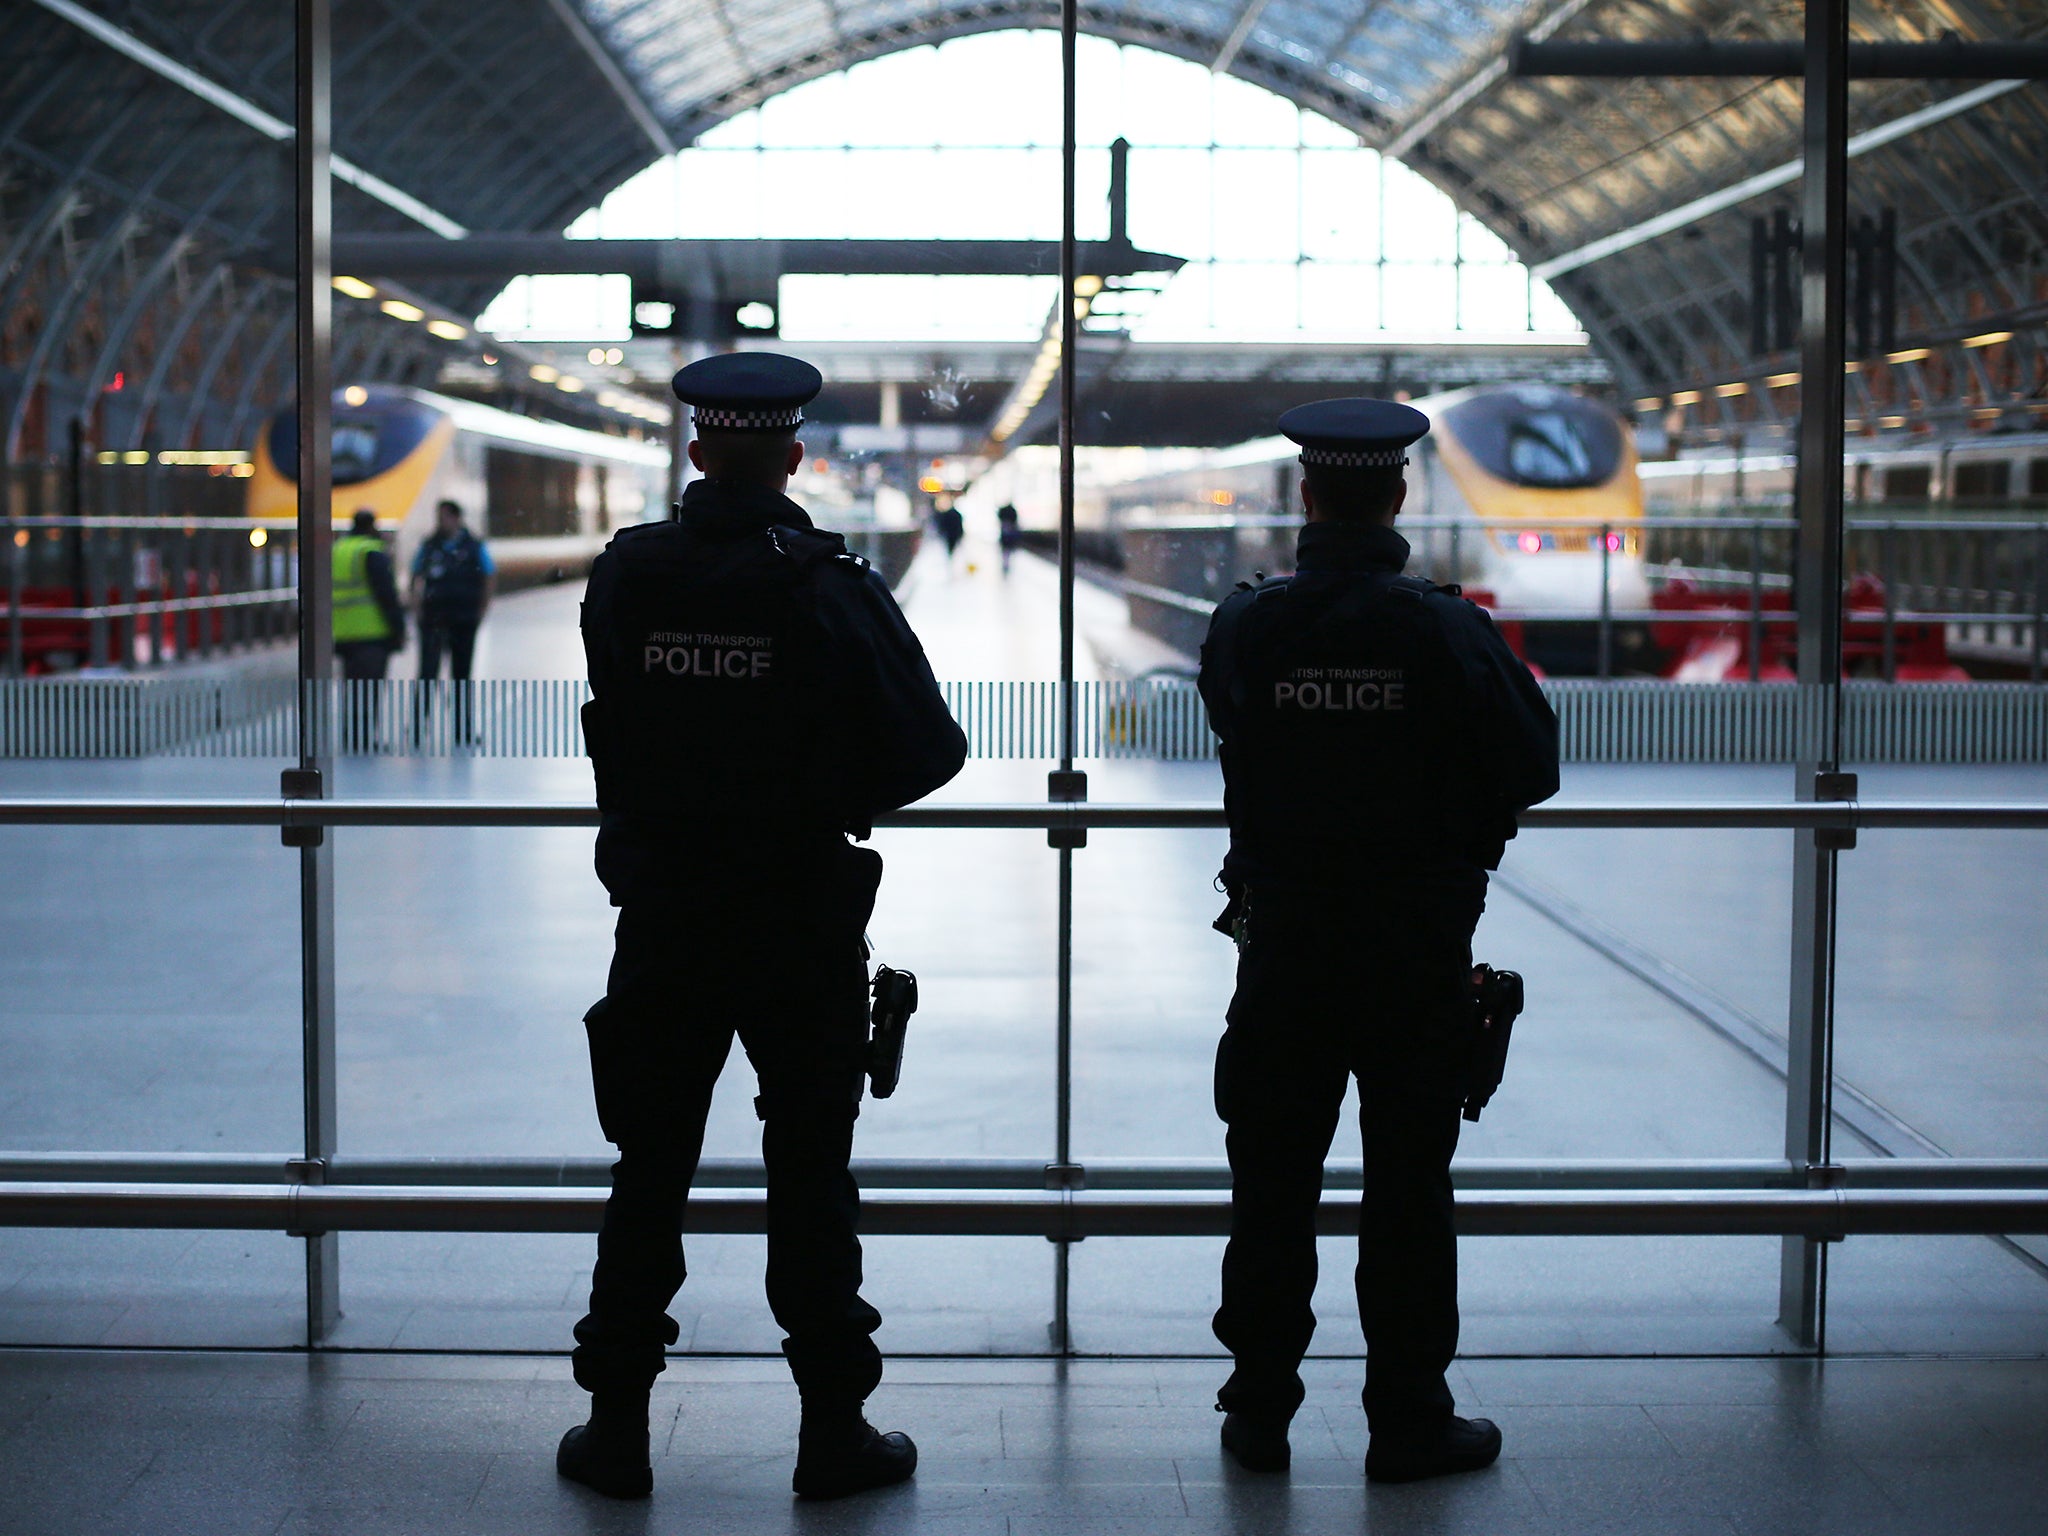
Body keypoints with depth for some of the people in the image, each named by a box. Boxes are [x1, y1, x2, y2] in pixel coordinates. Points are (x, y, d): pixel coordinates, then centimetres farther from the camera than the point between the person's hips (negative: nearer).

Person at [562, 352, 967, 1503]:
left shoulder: (626, 577, -4)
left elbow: (620, 728, 5)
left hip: (662, 920, 2)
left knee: (650, 1169, 12)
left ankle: (618, 1424, 17)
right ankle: (833, 1429, 13)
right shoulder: (834, 589, -12)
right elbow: (930, 749, -9)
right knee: (812, 1174, 7)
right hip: (803, 926, -2)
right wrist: (840, 796, 7)